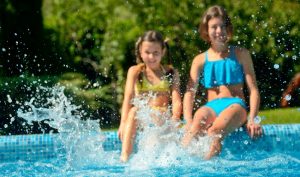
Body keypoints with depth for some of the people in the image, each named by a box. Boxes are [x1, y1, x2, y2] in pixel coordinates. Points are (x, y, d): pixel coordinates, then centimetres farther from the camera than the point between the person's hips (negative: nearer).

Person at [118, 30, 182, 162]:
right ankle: (125, 154, -47)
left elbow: (176, 99, 0)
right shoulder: (135, 71, 12)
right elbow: (128, 97, -2)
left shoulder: (171, 73, 13)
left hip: (163, 118, 0)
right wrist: (124, 122, -18)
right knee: (134, 111, -34)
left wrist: (175, 118, -22)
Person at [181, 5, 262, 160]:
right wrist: (188, 122, -15)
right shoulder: (200, 60, 15)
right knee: (197, 126, -37)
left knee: (216, 130, -37)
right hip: (211, 106, 1)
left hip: (235, 105, -1)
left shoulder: (240, 55, 13)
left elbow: (253, 90, 8)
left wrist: (252, 120, -8)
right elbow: (189, 92, 4)